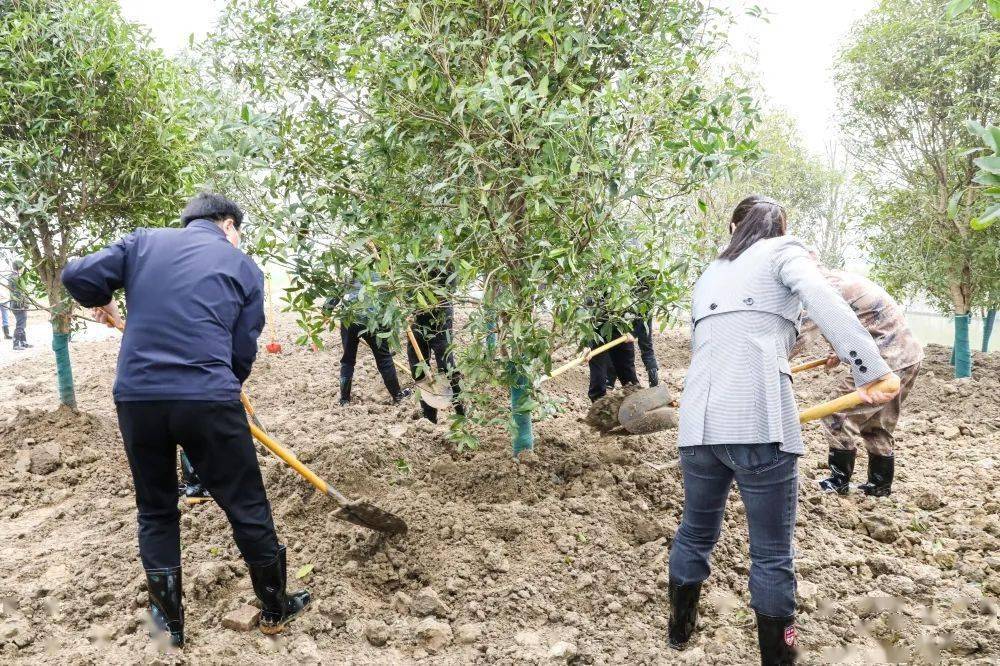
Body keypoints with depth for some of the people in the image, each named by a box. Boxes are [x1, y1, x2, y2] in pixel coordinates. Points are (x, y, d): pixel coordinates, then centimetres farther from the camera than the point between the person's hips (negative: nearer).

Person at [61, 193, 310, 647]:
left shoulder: (142, 242, 13)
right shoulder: (243, 266, 9)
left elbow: (77, 277, 4)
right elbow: (243, 352, 7)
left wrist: (102, 304, 25)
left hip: (136, 396, 3)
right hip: (209, 399, -2)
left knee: (155, 510, 21)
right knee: (247, 507, 13)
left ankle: (169, 619, 29)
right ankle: (275, 609, 28)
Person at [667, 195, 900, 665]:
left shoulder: (709, 275, 25)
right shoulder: (784, 251, 9)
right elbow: (822, 300, -11)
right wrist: (871, 370, -16)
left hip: (698, 423, 6)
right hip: (757, 422, -5)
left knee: (694, 533, 21)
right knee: (771, 555, 5)